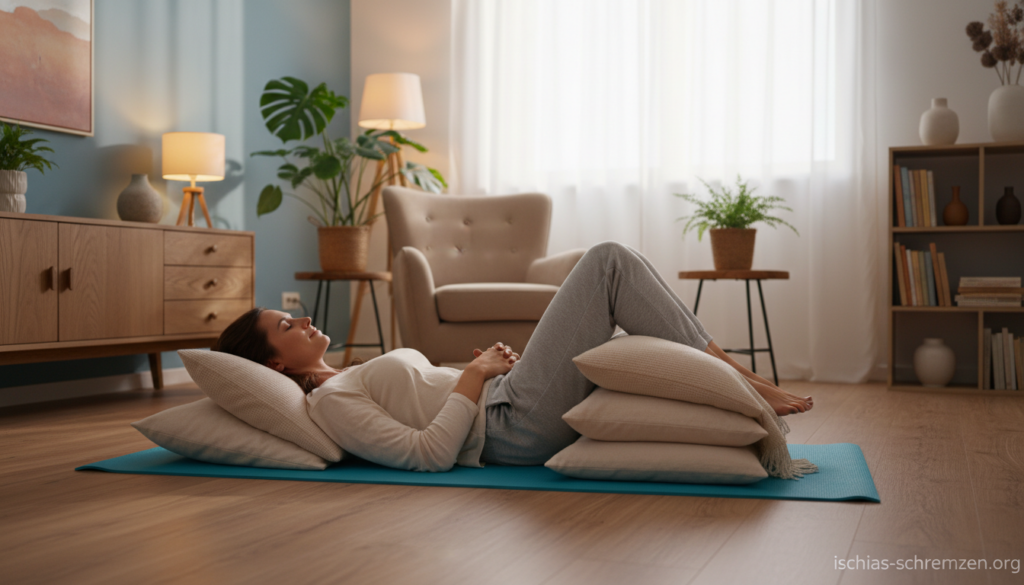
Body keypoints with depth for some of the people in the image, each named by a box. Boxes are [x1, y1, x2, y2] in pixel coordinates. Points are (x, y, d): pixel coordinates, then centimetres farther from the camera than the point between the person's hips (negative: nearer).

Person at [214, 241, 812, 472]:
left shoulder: (351, 381, 22)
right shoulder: (329, 403, -8)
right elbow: (430, 452, -19)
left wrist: (492, 364, 8)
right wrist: (474, 374, -12)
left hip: (512, 406, 10)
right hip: (516, 426, -10)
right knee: (609, 260, -10)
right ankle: (739, 378, -9)